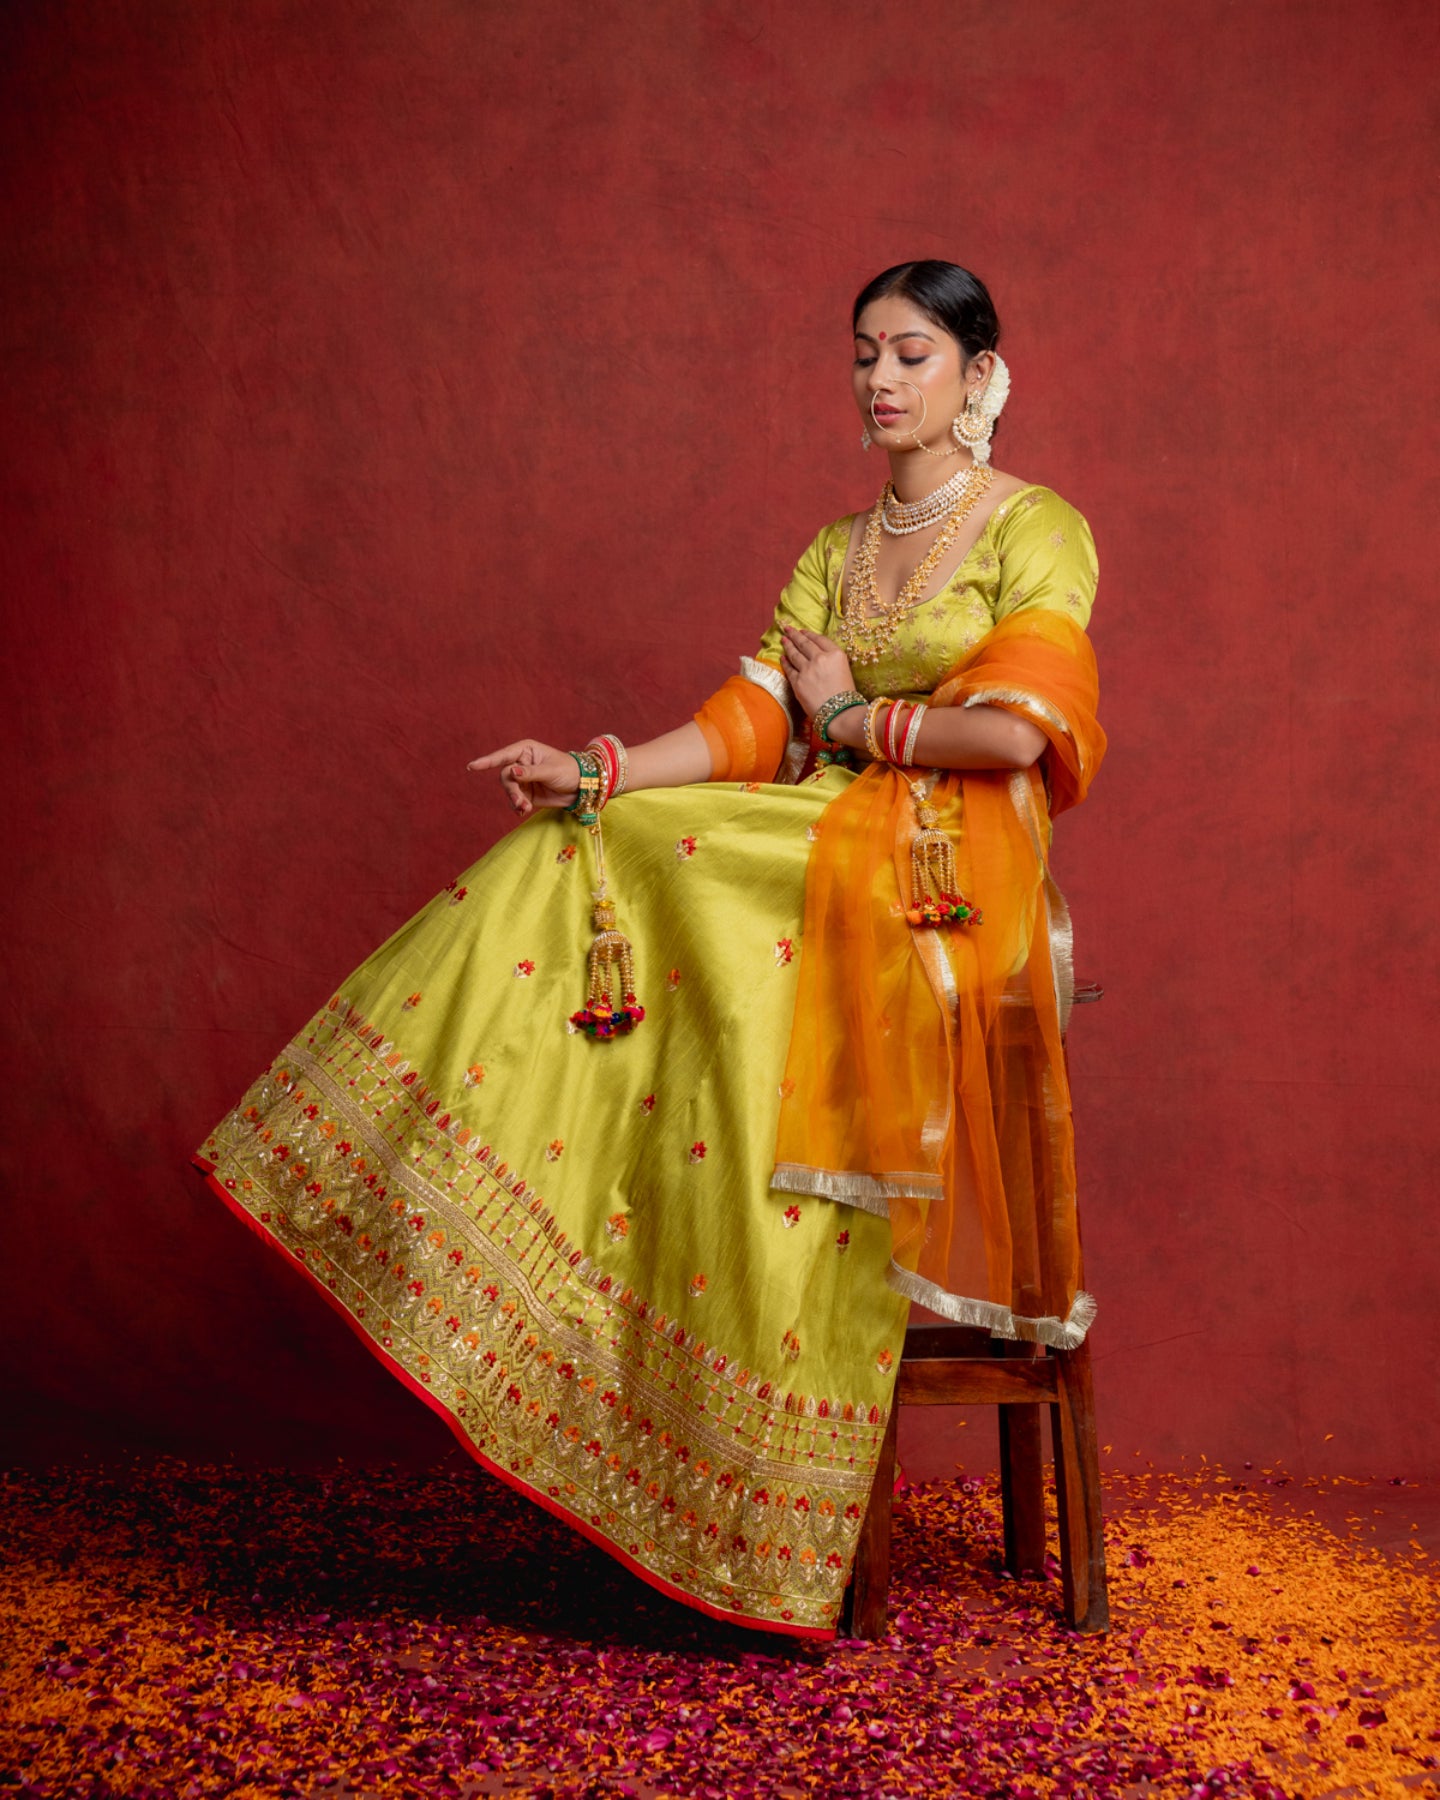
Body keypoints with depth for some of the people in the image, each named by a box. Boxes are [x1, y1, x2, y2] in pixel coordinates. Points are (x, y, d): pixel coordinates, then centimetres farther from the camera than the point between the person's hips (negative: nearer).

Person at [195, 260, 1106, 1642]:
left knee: (753, 1080, -22)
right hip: (818, 860, 6)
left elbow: (1014, 731, -14)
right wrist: (593, 774, -8)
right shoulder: (832, 553, 18)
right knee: (582, 859, -14)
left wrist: (853, 718, -2)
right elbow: (748, 728, 6)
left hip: (943, 895, -6)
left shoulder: (1037, 530, 1)